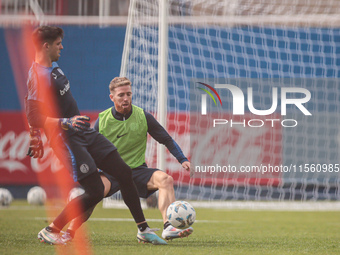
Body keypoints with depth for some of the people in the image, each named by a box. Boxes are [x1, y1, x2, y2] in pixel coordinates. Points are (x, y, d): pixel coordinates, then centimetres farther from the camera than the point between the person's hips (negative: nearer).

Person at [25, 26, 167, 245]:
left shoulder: (53, 67, 12)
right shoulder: (39, 77, -19)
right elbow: (34, 118, -24)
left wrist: (35, 138, 28)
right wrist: (65, 123, -35)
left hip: (85, 133, 10)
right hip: (66, 139, -10)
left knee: (124, 173, 6)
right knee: (95, 192, -13)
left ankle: (143, 229, 17)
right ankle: (50, 231, 1)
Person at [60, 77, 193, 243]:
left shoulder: (143, 117, 0)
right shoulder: (102, 120, -1)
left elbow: (167, 140, 9)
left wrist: (182, 159, -2)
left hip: (137, 170, 2)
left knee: (165, 179, -27)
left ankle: (169, 228, -36)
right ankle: (69, 233, -27)